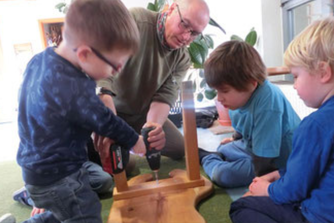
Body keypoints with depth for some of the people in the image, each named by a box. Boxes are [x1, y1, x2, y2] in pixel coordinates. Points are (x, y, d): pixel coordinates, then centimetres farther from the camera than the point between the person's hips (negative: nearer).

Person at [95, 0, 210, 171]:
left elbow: (165, 95, -15)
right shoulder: (134, 21, -26)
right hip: (104, 107, -5)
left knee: (179, 149, 6)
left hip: (142, 113, 6)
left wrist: (152, 124, -38)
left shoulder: (182, 58, -6)